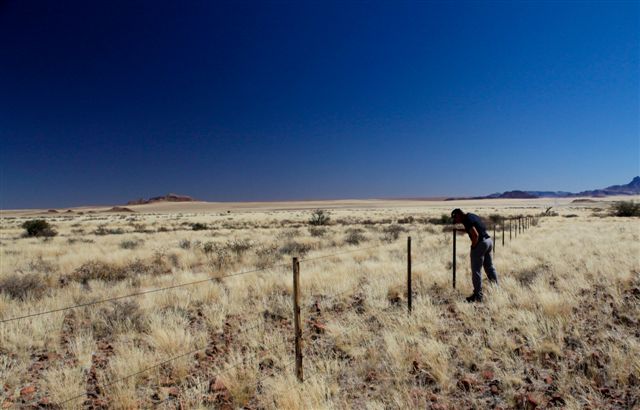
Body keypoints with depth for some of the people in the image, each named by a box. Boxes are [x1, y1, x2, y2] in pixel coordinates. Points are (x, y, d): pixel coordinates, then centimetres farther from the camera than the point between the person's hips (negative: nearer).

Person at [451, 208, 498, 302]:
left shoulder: (467, 220, -15)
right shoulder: (472, 215, 15)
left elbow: (475, 235, -23)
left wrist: (473, 246, -10)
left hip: (480, 243, -10)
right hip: (489, 240, 10)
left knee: (476, 270, -2)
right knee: (489, 267, 19)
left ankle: (478, 296, 2)